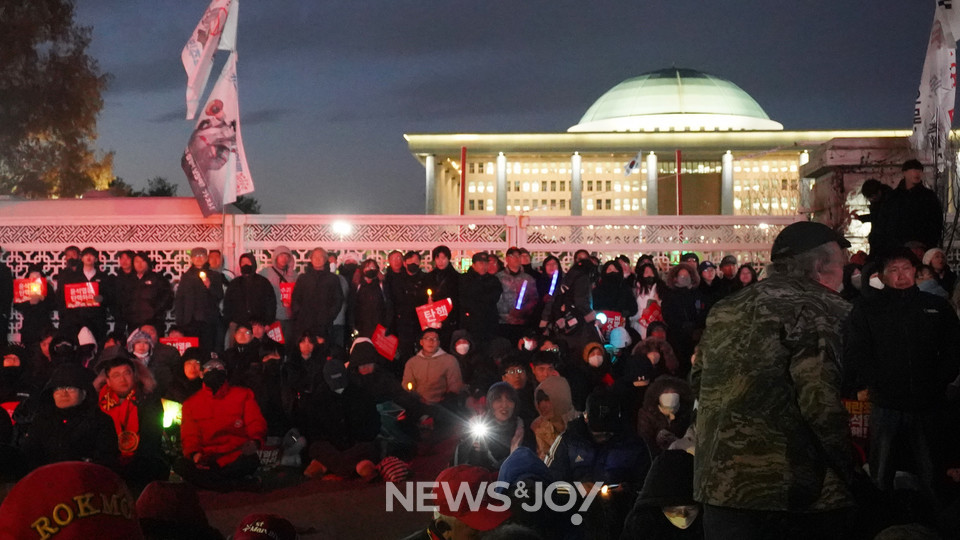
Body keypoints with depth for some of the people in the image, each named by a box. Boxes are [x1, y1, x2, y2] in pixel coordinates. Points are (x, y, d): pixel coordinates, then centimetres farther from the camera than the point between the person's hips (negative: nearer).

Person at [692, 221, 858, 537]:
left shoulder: (724, 311, 12)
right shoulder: (820, 312, -11)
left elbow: (698, 383, 20)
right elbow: (822, 401, -21)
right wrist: (853, 473, -11)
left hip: (721, 483, 6)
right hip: (795, 488, -6)